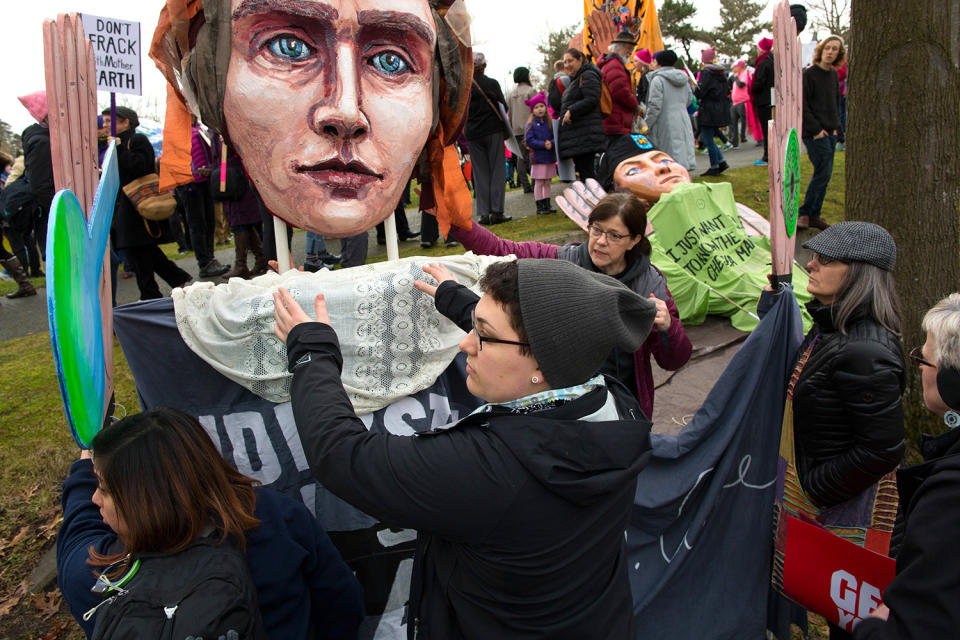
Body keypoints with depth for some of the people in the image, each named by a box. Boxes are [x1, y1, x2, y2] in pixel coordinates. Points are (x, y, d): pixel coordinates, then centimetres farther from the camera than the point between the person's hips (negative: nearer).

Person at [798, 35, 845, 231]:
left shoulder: (833, 74, 13)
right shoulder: (808, 74, -9)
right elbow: (801, 105, -12)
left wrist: (836, 126, 11)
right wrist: (815, 129, -14)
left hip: (829, 133, 7)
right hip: (814, 133, -7)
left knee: (824, 175, 7)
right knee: (823, 173, -11)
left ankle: (813, 215, 15)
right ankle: (804, 213, 2)